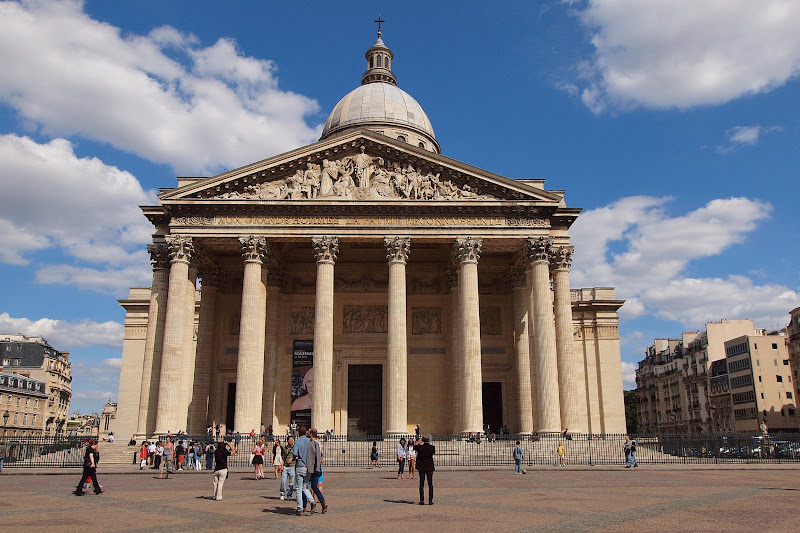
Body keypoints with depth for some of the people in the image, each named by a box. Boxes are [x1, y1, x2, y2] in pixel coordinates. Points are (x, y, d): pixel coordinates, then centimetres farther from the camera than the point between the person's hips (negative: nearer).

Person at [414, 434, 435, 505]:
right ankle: (430, 500, 5)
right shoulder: (432, 447, -12)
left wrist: (418, 442, 30)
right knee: (430, 484, 7)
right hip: (430, 467, 0)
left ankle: (422, 500, 5)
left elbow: (414, 447, 11)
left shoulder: (420, 447, -12)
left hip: (421, 468, 0)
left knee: (421, 484, 6)